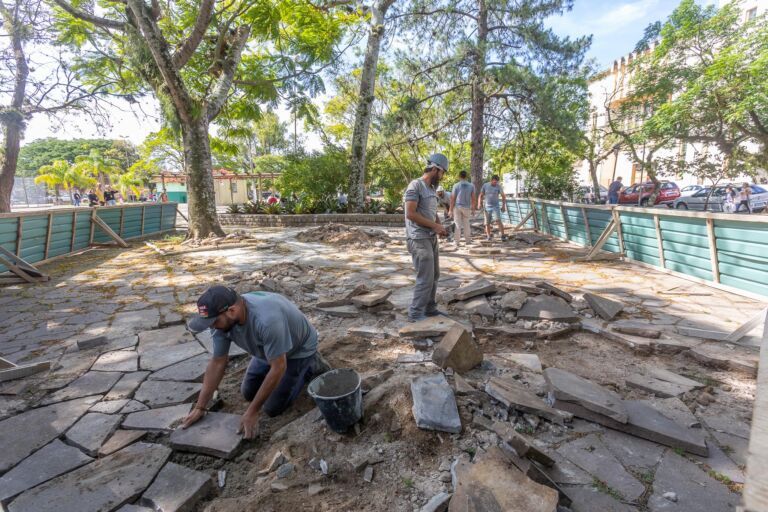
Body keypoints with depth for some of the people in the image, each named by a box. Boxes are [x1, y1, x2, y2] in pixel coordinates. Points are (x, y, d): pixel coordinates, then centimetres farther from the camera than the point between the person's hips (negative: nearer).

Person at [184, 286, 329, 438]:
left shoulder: (267, 319, -43)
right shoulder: (221, 319, -20)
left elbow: (278, 368, -34)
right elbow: (217, 362, -9)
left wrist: (253, 412, -26)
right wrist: (200, 407, -8)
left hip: (298, 349, -6)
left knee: (273, 408, -5)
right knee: (249, 393, 11)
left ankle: (311, 366, 9)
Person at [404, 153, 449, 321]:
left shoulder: (432, 188, 16)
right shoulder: (415, 185, -11)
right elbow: (410, 214, -19)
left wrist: (440, 227, 4)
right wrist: (434, 226, -16)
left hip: (431, 238, 9)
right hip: (419, 239, -9)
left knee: (434, 275, 13)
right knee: (426, 278, -8)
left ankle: (429, 308, 26)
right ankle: (415, 313, 4)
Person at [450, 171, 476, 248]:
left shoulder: (456, 186, -5)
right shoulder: (471, 186, 1)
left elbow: (452, 198, -6)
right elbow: (473, 198, 2)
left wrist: (451, 210, -1)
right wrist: (473, 209, 10)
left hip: (457, 207, -2)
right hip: (466, 207, 2)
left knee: (458, 225, 1)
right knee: (466, 224, 14)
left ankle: (457, 243, 1)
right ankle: (467, 240, 23)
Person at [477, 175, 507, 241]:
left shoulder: (499, 186, -5)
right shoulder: (485, 185, -2)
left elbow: (503, 197, 1)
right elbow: (481, 196, 5)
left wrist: (503, 206, -8)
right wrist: (479, 204, -9)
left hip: (496, 206, -2)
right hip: (487, 207, 2)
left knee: (498, 221, -17)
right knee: (487, 223, 5)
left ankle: (503, 236, -15)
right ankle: (488, 236, 22)